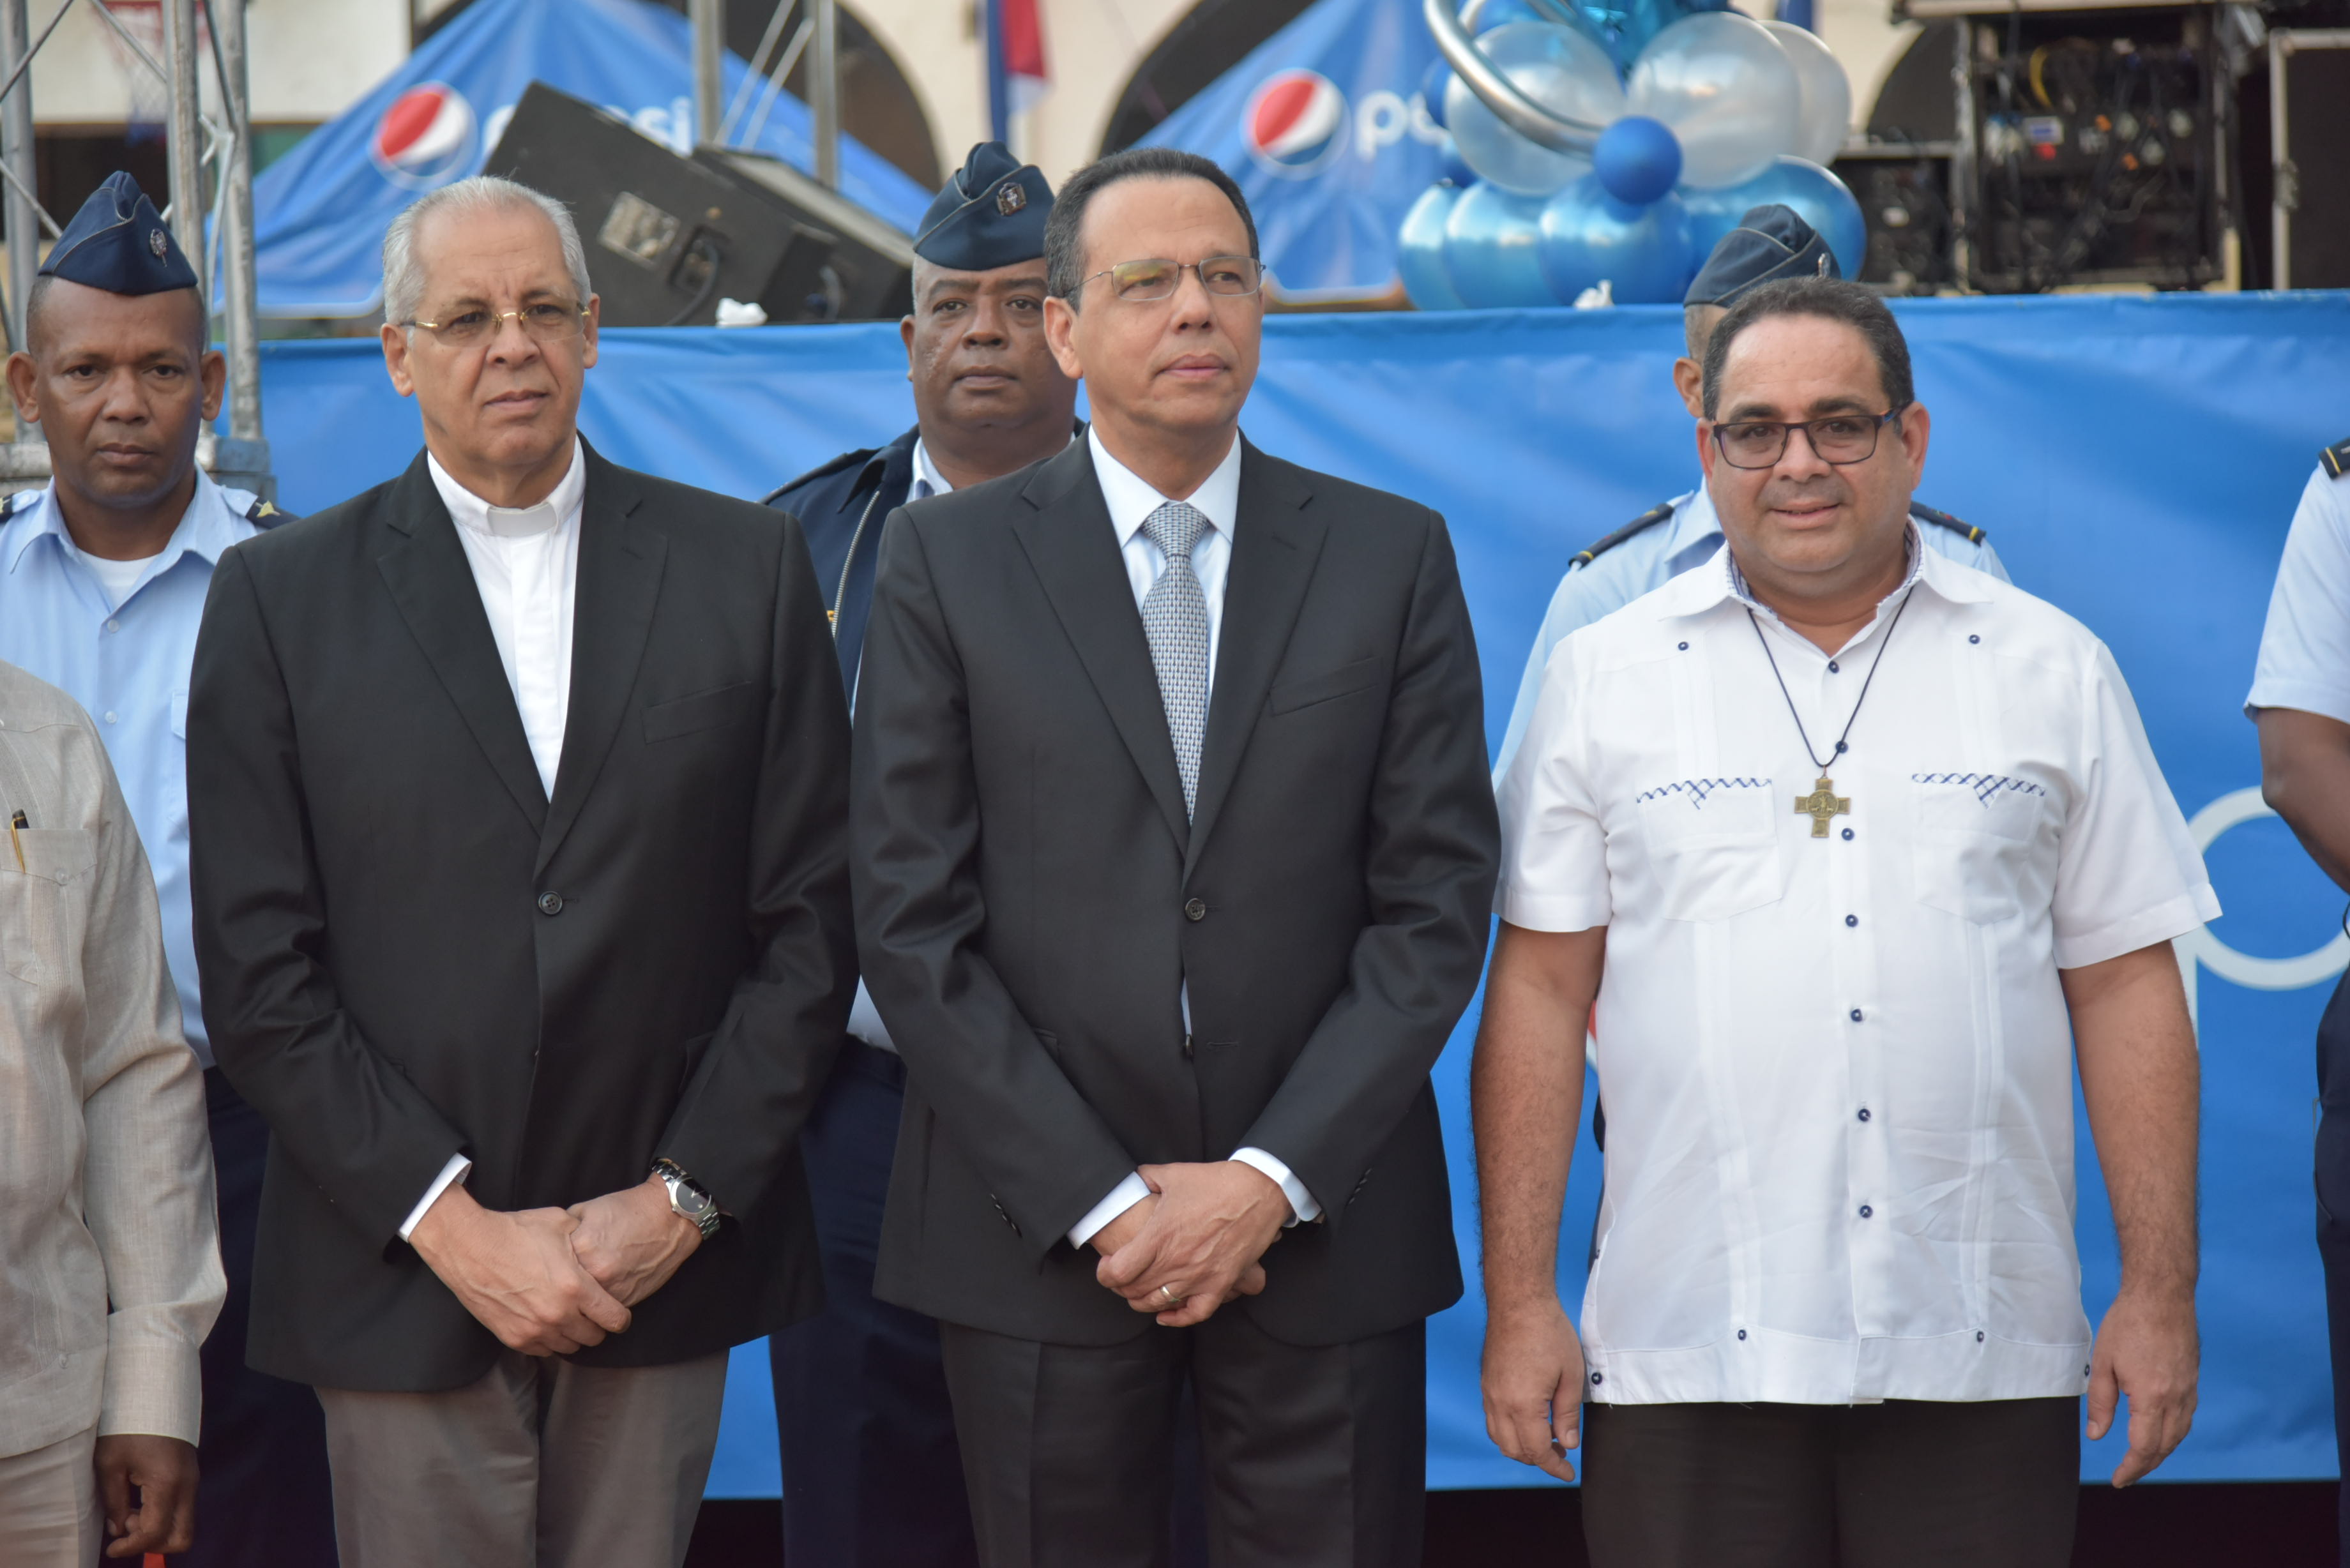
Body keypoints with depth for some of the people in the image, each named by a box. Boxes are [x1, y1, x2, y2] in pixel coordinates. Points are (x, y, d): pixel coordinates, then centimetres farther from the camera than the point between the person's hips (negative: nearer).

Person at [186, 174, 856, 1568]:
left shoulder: (747, 567, 7)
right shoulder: (281, 598, 3)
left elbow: (813, 917, 4)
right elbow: (257, 970, -2)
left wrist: (682, 1202, -5)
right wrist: (457, 1227, -9)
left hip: (667, 1257, 1)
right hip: (405, 1282, -1)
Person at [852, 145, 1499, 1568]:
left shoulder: (1393, 556, 6)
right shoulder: (948, 561, 2)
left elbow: (1437, 903, 1)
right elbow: (915, 924, -3)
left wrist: (1273, 1179, -9)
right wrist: (1100, 1202, -9)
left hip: (1324, 1225, 1)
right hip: (1039, 1236, 0)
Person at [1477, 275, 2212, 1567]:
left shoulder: (2051, 671, 8)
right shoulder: (1607, 676, 7)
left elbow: (2125, 988, 7)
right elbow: (1540, 992, 4)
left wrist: (2160, 1293, 2)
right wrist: (1520, 1303, -1)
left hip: (1982, 1361, 1)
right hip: (1687, 1357, 0)